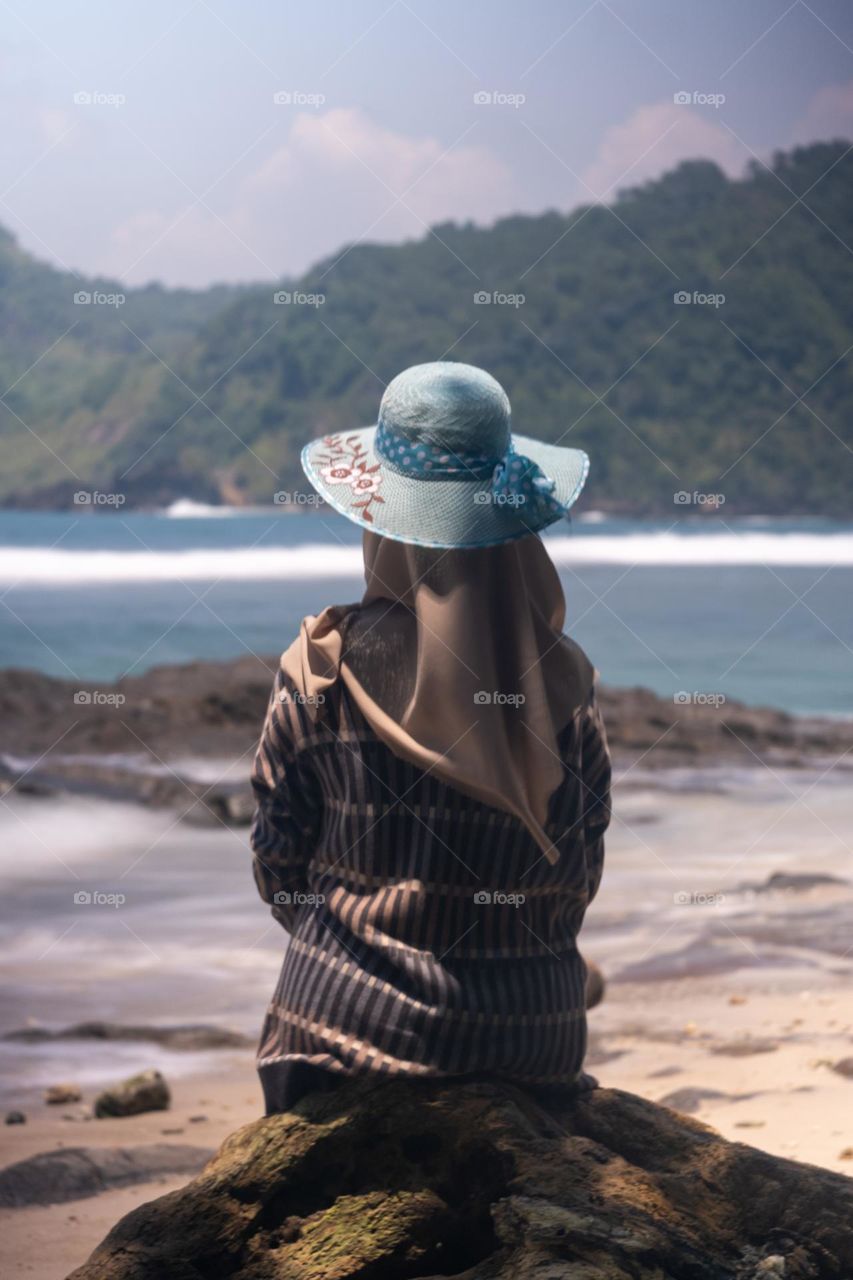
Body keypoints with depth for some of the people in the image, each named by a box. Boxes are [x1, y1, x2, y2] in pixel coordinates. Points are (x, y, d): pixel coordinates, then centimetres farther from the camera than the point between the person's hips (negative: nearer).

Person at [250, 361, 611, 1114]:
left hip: (345, 1019, -1)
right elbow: (579, 878, 3)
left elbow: (279, 858, 2)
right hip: (529, 1033, 1)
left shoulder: (324, 665, -6)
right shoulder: (562, 676, -3)